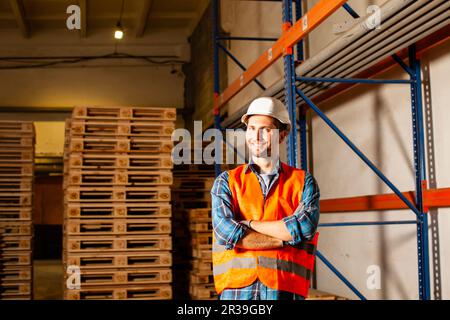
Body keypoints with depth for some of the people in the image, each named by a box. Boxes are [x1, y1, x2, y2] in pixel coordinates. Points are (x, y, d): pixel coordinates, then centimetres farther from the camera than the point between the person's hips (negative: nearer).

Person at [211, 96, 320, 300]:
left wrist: (248, 224, -5)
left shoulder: (302, 181, 11)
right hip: (236, 288, 0)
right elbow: (226, 232, -6)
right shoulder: (227, 181, 10)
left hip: (286, 289, 0)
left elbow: (305, 226, -8)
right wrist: (285, 238, -6)